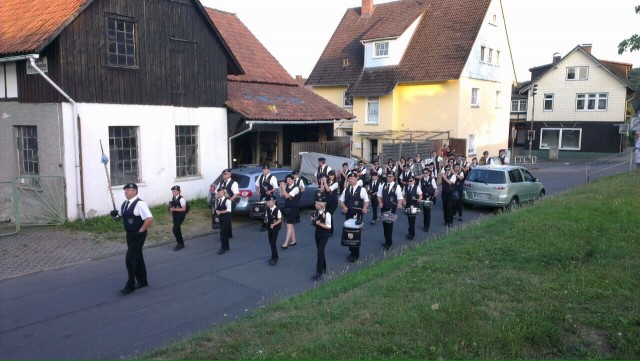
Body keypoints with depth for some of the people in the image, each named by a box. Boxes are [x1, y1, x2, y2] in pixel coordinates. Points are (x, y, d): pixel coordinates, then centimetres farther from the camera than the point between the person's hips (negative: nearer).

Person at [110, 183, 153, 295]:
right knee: (137, 257, 17)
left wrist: (141, 231, -21)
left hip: (138, 236, -9)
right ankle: (142, 281, 31)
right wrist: (116, 216, 0)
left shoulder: (140, 204, -21)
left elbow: (150, 219, -28)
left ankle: (130, 285, 1)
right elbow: (122, 215, 23)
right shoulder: (124, 204, 6)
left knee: (130, 258, -10)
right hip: (129, 235, 9)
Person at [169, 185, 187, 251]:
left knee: (175, 229, -12)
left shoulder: (181, 199, -17)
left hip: (180, 216, -8)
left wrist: (174, 209, -24)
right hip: (175, 216, 8)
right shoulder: (173, 198, 5)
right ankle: (181, 243, 29)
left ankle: (180, 244, 2)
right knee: (177, 229, 15)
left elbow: (184, 209, -19)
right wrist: (171, 209, -7)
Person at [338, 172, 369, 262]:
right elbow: (341, 200, 14)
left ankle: (355, 255, 5)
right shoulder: (346, 189, 10)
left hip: (358, 215, -5)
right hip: (348, 214, 5)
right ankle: (352, 251, 23)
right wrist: (343, 207, -6)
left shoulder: (361, 189, -3)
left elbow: (366, 201, 1)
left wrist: (365, 208, -18)